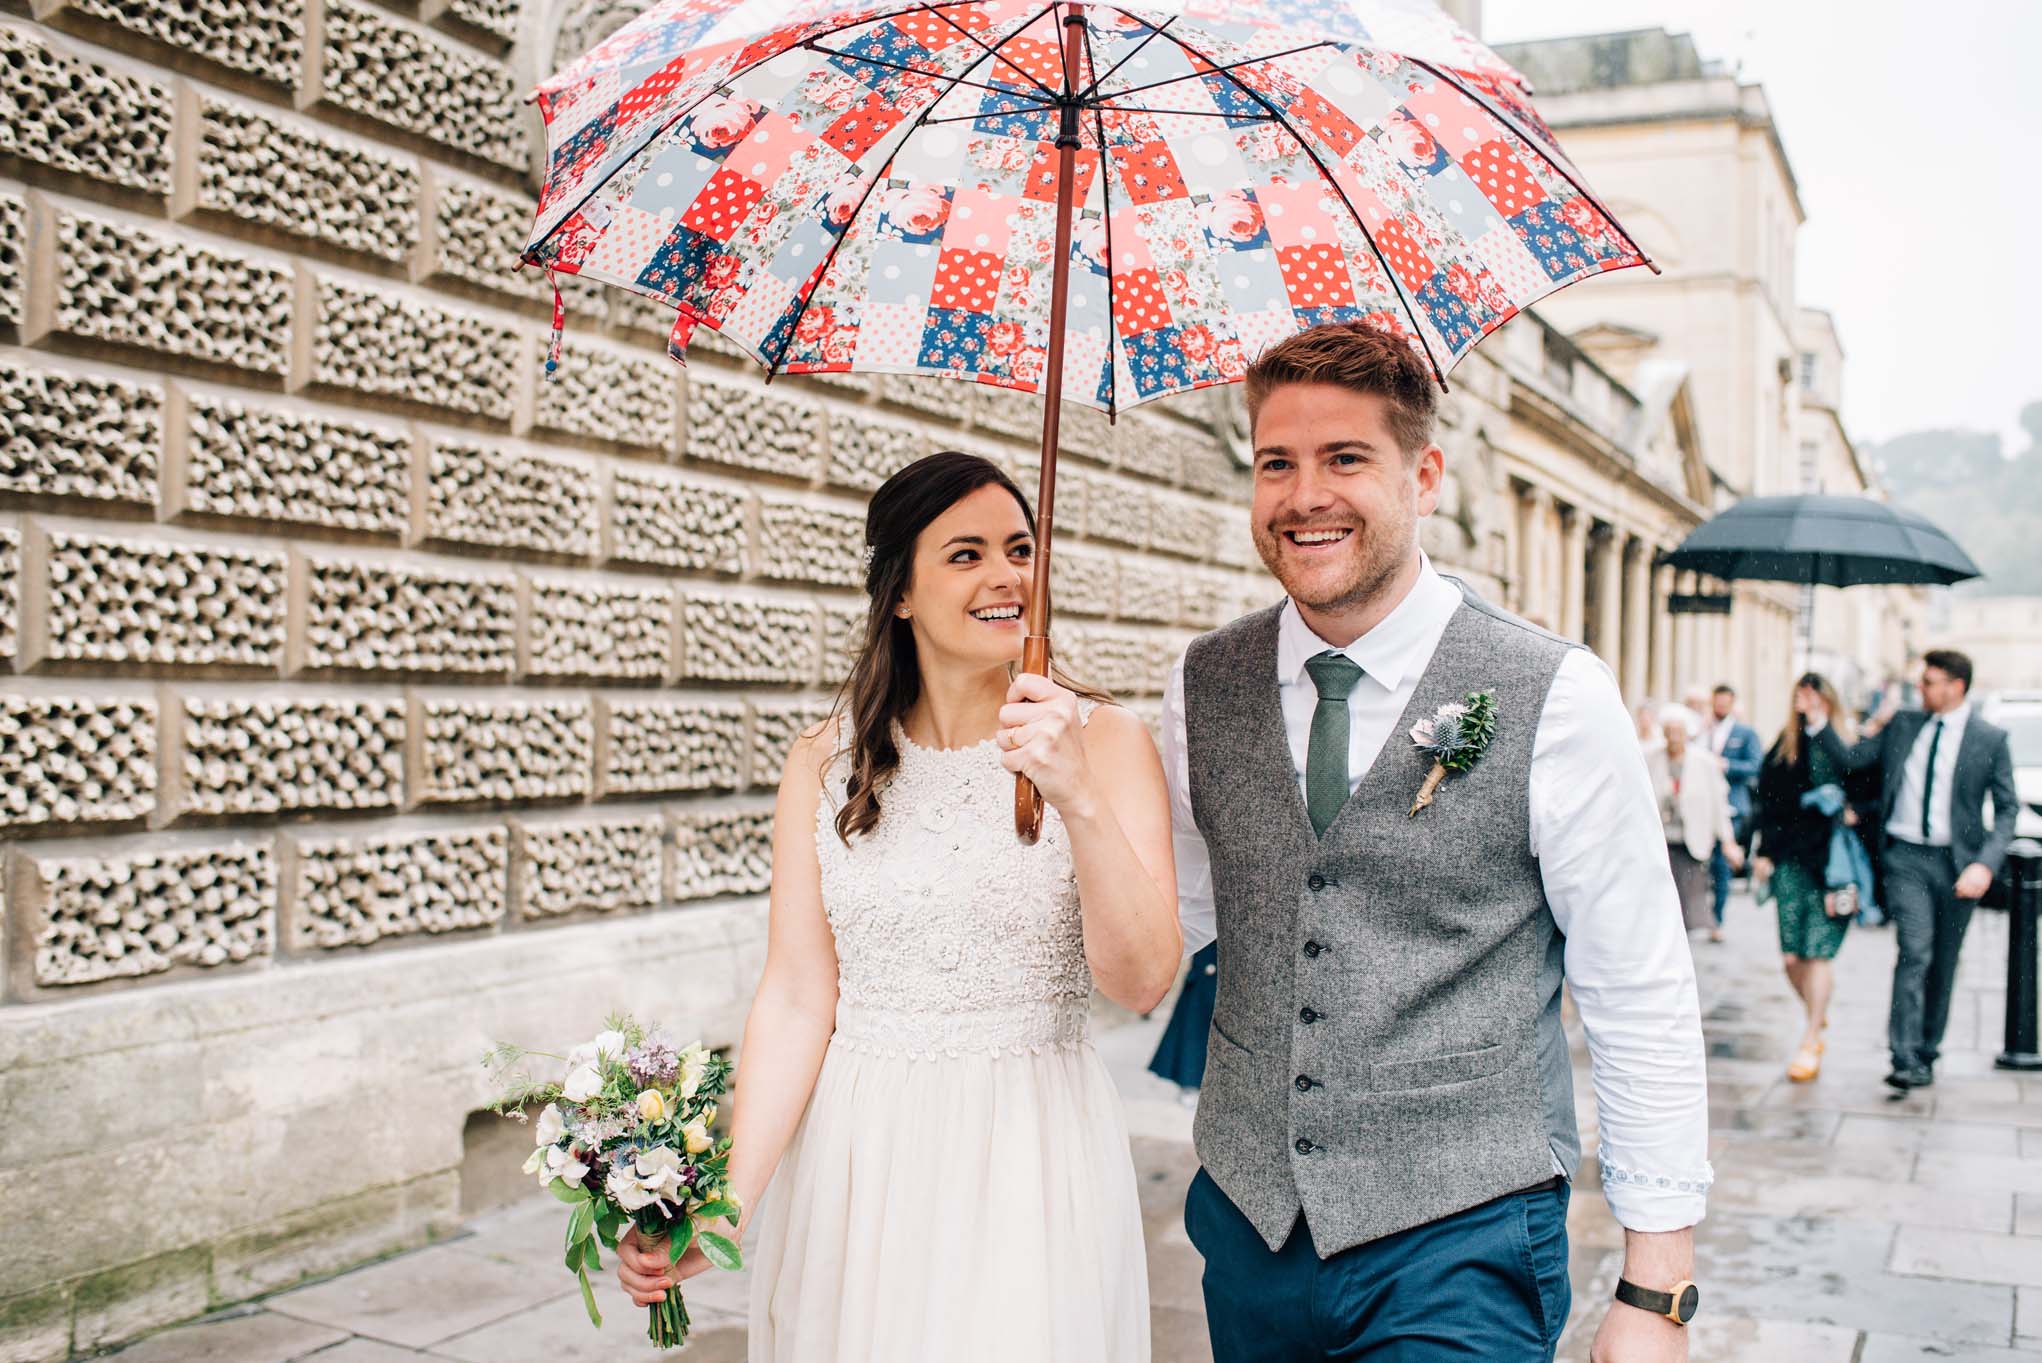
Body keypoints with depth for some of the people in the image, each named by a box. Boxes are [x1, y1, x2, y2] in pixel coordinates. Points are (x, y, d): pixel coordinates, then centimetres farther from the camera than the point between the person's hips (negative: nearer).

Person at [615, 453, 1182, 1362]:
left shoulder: (1104, 742, -5)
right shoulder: (827, 763, 0)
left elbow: (1143, 980, -13)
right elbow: (797, 997, -3)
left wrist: (1080, 798, -27)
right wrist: (726, 1199, -13)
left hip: (1032, 1156, -1)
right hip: (856, 1158, 2)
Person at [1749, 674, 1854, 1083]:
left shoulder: (1845, 747, -4)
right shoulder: (1784, 746, 8)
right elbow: (1766, 800, 12)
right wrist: (1763, 851, 6)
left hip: (1828, 862, -4)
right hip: (1789, 861, 4)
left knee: (1818, 953, -4)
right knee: (1792, 955, 3)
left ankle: (1809, 1044, 5)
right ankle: (1815, 1015, 32)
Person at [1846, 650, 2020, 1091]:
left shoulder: (1990, 738, -1)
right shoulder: (1902, 724, 6)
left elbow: (2008, 808, 1)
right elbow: (1849, 760, 2)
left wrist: (1985, 864, -10)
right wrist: (1880, 719, -4)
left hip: (1958, 862, 0)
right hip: (1906, 857, 0)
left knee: (1943, 964, 10)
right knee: (1915, 954, -13)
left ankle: (1926, 1051, 25)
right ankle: (1907, 1059, -14)